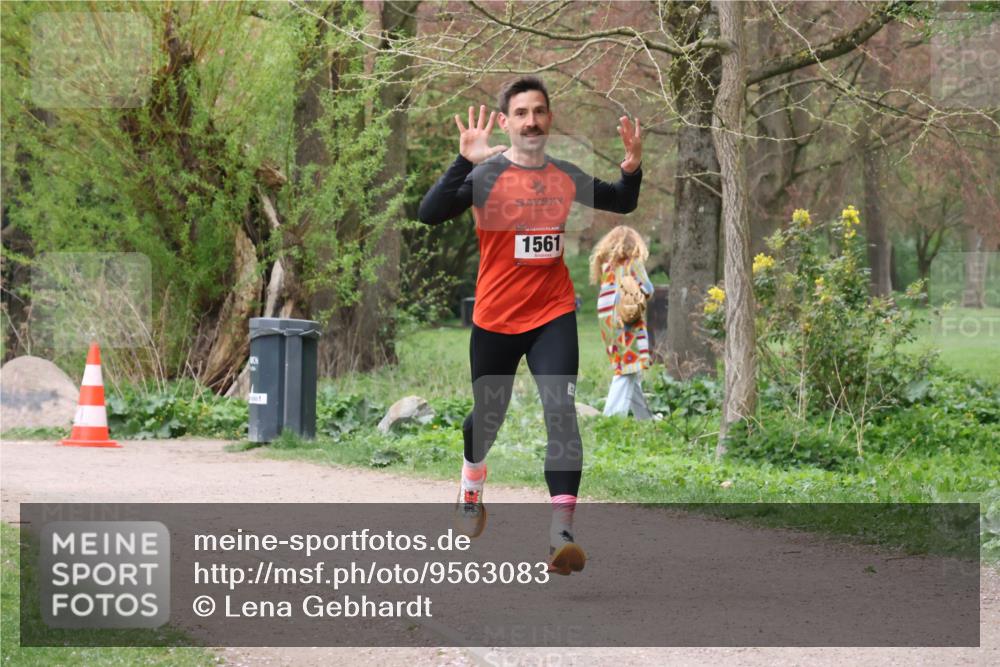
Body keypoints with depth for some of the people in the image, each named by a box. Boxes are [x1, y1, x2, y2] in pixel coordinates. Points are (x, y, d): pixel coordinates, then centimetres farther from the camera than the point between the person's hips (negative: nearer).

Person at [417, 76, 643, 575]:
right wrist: (465, 162, -37)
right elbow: (430, 215, -26)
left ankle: (562, 532, -22)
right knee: (488, 416, 14)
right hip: (495, 319, -2)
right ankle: (472, 487, 48)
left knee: (561, 411, -16)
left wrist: (632, 169, -3)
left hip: (553, 315, 2)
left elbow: (622, 203, 19)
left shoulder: (566, 177, 2)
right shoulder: (486, 174, -12)